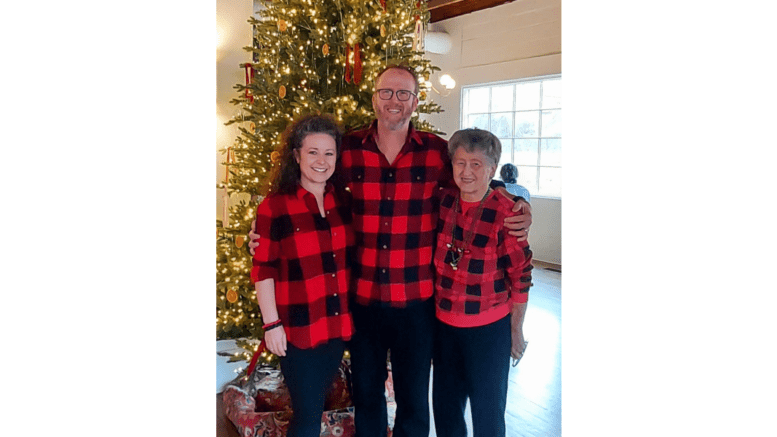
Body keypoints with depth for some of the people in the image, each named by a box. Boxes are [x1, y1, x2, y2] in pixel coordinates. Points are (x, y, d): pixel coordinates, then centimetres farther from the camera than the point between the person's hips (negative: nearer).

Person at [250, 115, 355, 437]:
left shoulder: (344, 201, 4)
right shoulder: (274, 206, -12)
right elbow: (263, 271, -10)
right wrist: (271, 324, -12)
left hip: (339, 324, 5)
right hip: (298, 328, -5)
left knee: (316, 405, 19)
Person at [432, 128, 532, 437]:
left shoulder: (504, 212, -16)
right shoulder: (443, 201, -3)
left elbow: (521, 276, -10)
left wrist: (516, 331, -5)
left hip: (490, 327, -4)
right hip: (444, 323, 5)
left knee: (488, 409, 14)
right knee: (445, 404, 21)